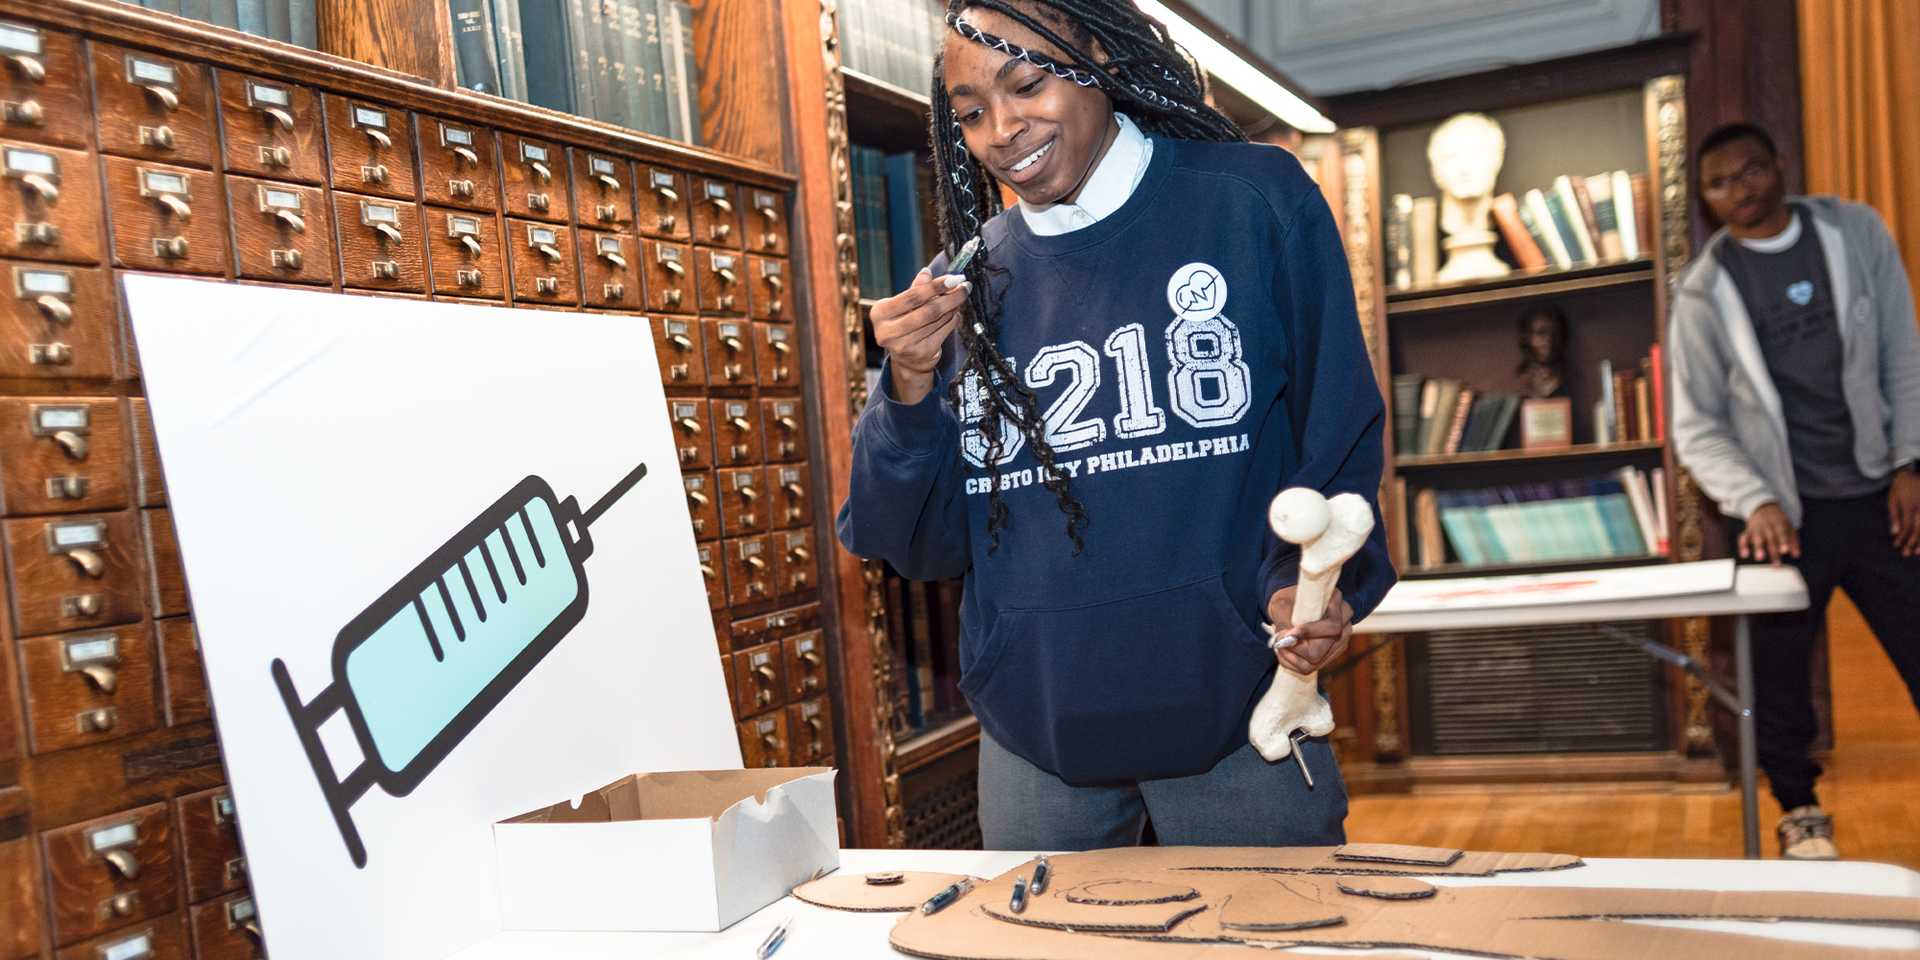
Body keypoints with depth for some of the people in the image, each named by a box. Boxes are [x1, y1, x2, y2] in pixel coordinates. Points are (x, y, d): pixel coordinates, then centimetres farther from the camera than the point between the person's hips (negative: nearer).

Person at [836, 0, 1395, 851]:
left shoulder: (1254, 201, -5)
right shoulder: (966, 280, 2)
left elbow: (1337, 439, -1)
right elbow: (921, 544, 3)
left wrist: (1307, 583, -19)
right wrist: (911, 392, -13)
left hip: (1235, 711, -2)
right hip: (1031, 732, 3)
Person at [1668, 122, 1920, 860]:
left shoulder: (1857, 233, 2)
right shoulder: (1703, 290, -5)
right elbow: (1697, 426, -5)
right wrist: (1755, 504, -18)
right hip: (1782, 513, -1)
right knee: (1779, 676, 7)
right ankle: (1801, 813, 27)